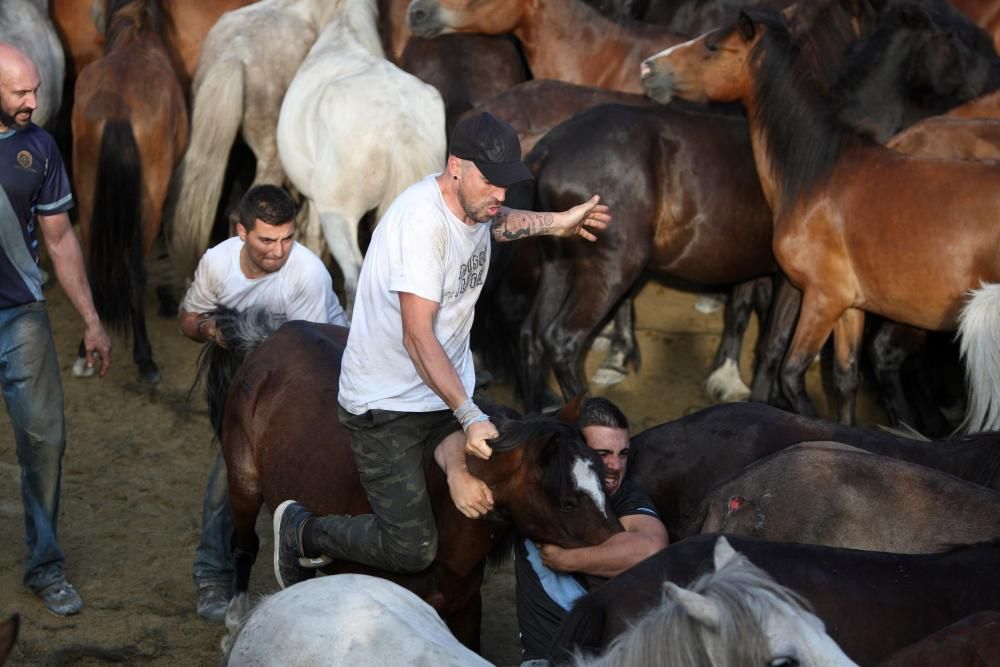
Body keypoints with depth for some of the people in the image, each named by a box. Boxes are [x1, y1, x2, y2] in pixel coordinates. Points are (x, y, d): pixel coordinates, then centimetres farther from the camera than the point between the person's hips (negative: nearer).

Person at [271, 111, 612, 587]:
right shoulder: (422, 220, -27)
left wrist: (555, 223, 22)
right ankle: (301, 532, 14)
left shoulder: (472, 201, -1)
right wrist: (470, 418, -37)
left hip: (449, 387, 8)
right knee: (413, 549, -9)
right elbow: (419, 337, -32)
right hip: (389, 401, -8)